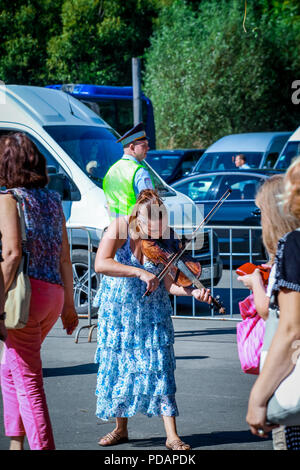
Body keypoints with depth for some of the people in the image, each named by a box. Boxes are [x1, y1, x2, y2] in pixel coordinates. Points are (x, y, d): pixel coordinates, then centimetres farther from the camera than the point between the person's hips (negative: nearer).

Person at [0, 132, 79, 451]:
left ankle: (42, 447, -5)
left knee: (28, 380, -2)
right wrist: (68, 304, 21)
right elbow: (65, 257, 16)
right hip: (54, 292, 7)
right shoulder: (52, 200, 15)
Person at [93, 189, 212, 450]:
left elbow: (170, 284, -17)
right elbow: (100, 264, -31)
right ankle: (121, 429, 25)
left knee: (159, 368, -8)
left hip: (152, 314, 0)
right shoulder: (120, 228, -18)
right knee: (116, 368, 8)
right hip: (117, 311, 1)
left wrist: (194, 292, -36)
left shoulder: (165, 243, -14)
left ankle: (172, 436, -6)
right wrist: (139, 272, -39)